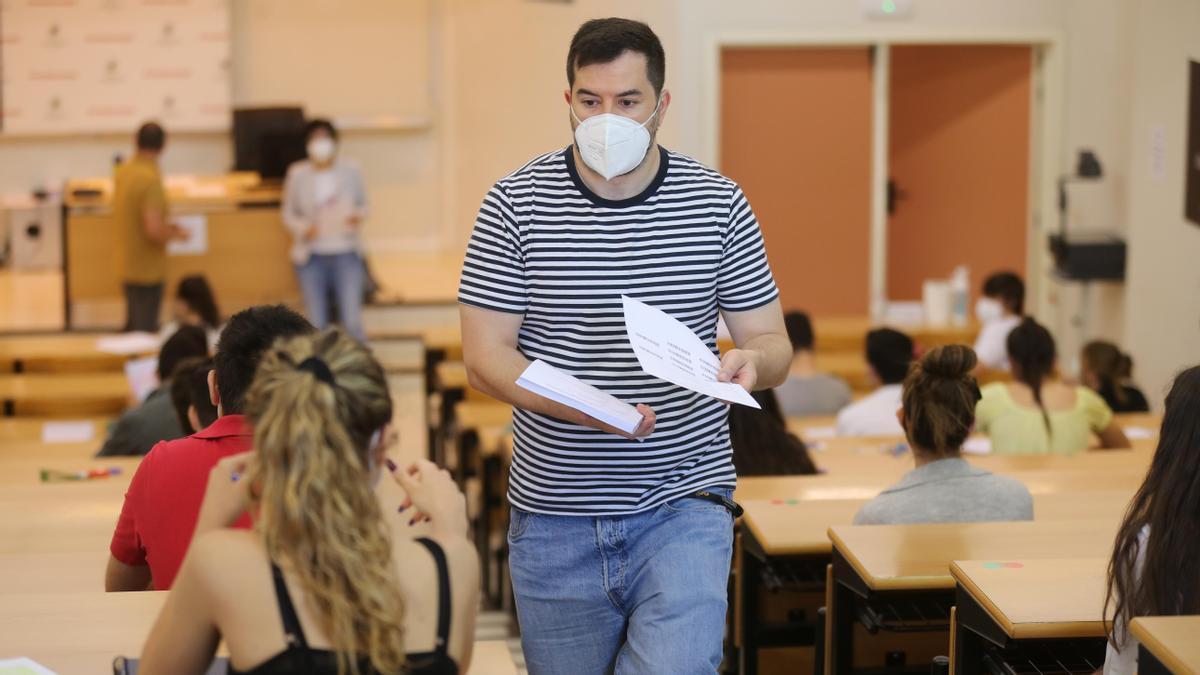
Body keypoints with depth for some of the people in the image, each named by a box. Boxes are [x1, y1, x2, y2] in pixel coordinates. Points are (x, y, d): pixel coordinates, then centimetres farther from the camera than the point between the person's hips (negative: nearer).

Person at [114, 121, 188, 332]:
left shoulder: (122, 171, 2)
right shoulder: (150, 180, -23)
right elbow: (154, 231, -28)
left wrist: (165, 227, 17)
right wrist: (176, 234, -8)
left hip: (128, 265, 8)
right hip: (148, 269, -8)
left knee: (132, 326, 20)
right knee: (146, 330, 1)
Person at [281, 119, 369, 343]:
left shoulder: (350, 171, 5)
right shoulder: (297, 174, 3)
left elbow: (363, 204, 15)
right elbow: (288, 213, 9)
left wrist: (358, 217, -8)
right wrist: (304, 228, -11)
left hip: (346, 253, 0)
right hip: (312, 255, 0)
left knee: (352, 322, -9)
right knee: (317, 326, -1)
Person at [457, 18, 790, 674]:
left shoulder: (718, 203, 1)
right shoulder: (516, 203, -2)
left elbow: (773, 343, 5)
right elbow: (484, 358, -4)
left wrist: (750, 362, -21)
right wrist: (580, 408, -23)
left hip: (683, 504, -1)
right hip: (554, 516, 1)